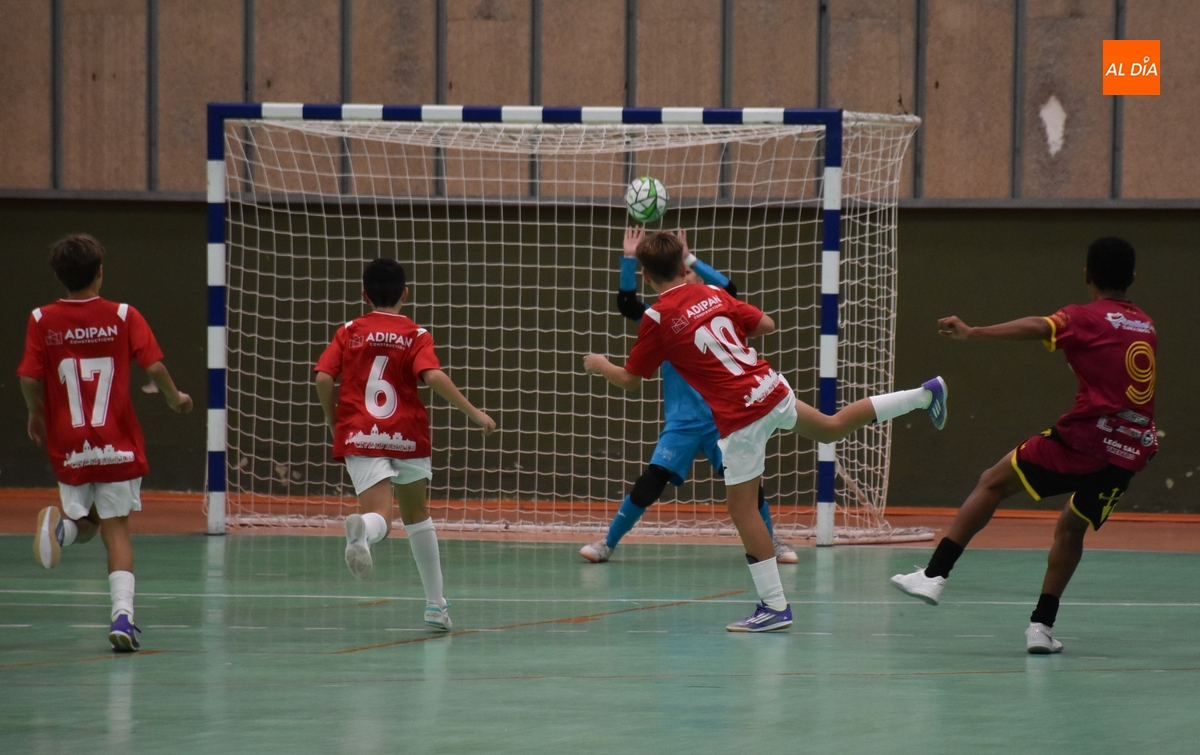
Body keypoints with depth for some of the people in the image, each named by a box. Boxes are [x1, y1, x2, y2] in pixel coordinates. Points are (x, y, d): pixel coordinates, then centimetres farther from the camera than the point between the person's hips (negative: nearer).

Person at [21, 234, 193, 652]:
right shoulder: (123, 316, -3)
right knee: (116, 529, 6)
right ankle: (122, 614, -10)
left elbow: (29, 378, -6)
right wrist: (175, 398, 11)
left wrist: (35, 415, 14)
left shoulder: (42, 320, -1)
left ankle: (61, 524, -16)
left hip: (68, 446, 1)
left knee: (84, 523, 20)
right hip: (118, 445, -1)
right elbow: (153, 366, -8)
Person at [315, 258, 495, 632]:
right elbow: (434, 376, -14)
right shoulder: (416, 336, 3)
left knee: (379, 514, -13)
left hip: (359, 436, -1)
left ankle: (362, 529, -53)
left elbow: (324, 378, -2)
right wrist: (473, 412, -9)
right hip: (408, 436, 1)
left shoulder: (349, 333, 8)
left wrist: (333, 420, 13)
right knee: (417, 514, 21)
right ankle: (435, 603, 25)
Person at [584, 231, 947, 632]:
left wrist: (600, 365, 20)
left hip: (739, 415, -6)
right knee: (831, 427, 31)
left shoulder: (657, 318, -8)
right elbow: (767, 325, 15)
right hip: (771, 388, 6)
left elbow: (629, 380, 0)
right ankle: (923, 396, 35)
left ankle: (774, 606, -2)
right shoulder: (713, 295, 8)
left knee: (742, 508, 0)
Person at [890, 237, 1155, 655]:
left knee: (993, 483, 7)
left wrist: (972, 333, -28)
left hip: (1084, 440, -5)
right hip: (1131, 455, 5)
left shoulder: (1084, 319, 0)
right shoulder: (1146, 327, 19)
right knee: (1071, 527, 23)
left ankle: (935, 574, -2)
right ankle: (1042, 625, 15)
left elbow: (1036, 328, -20)